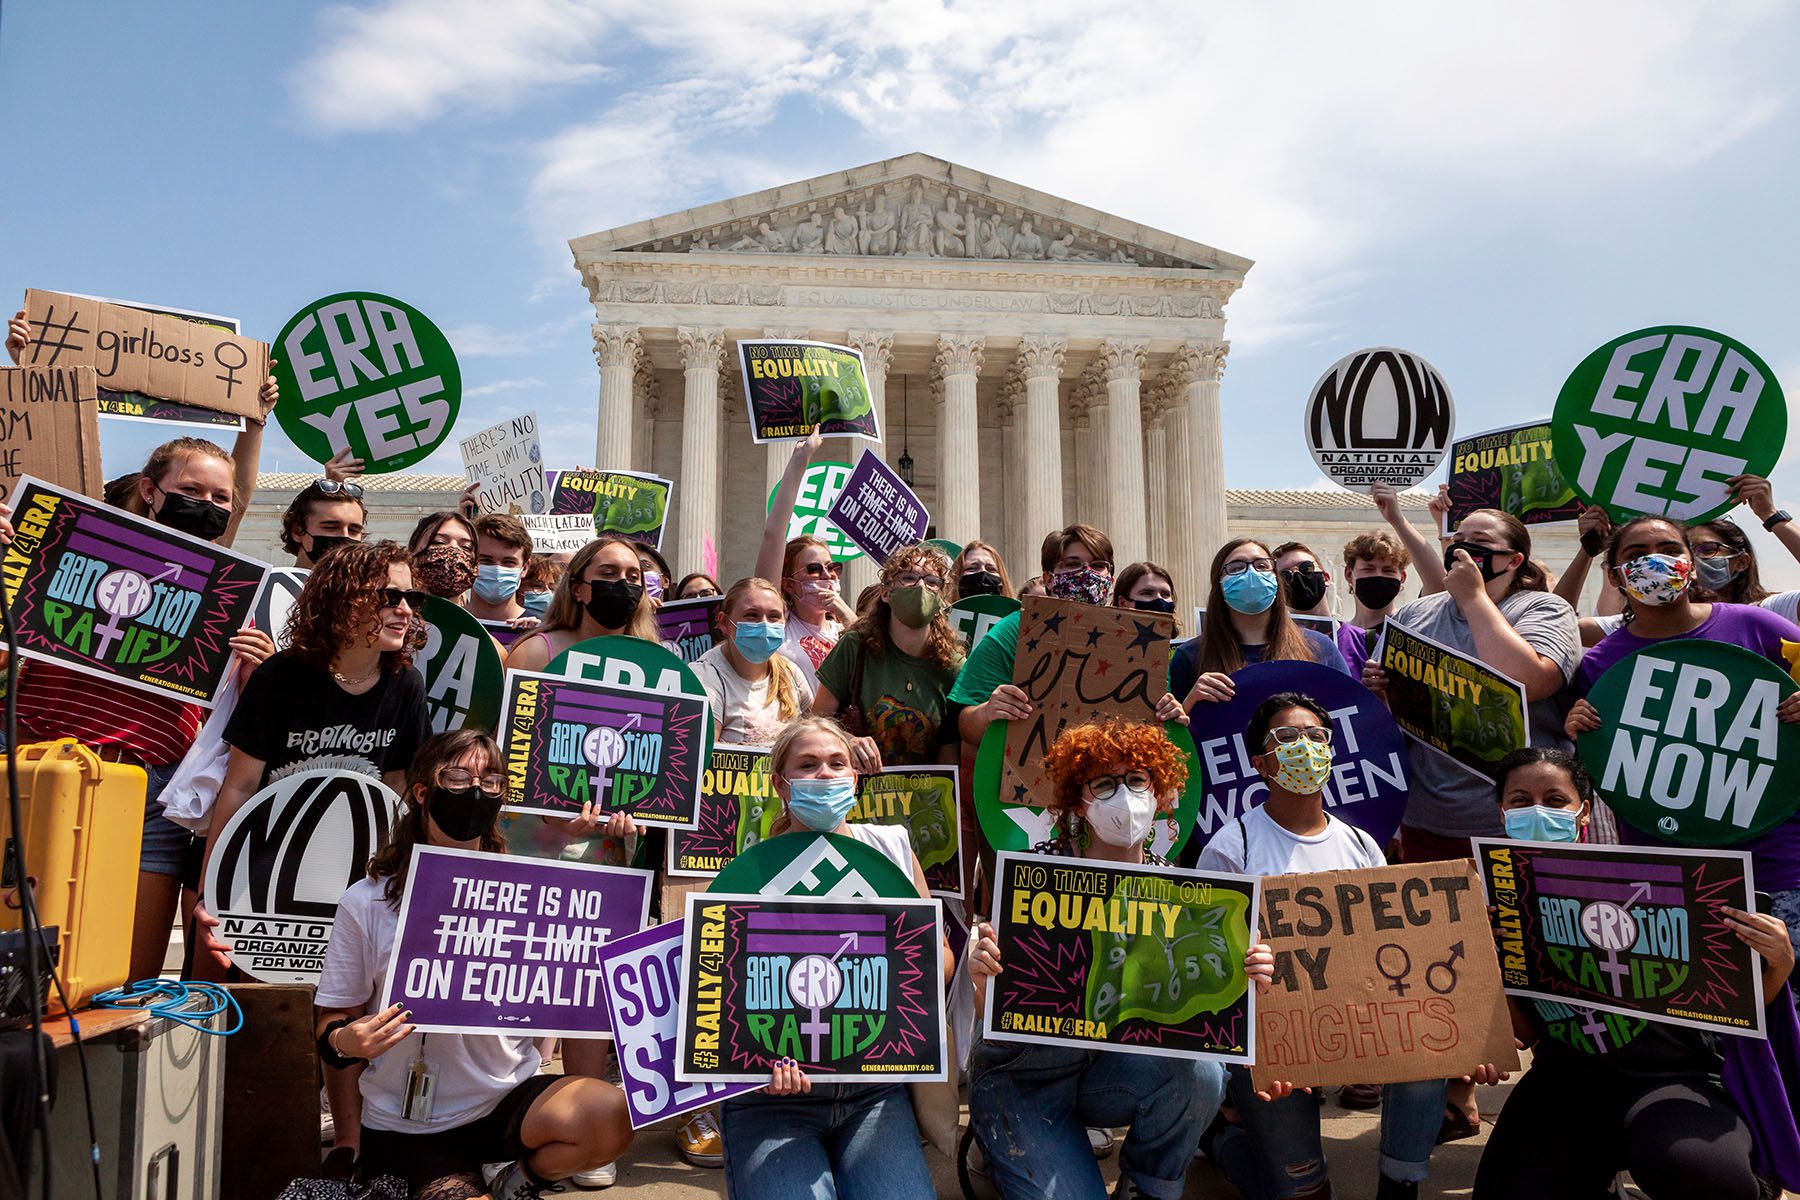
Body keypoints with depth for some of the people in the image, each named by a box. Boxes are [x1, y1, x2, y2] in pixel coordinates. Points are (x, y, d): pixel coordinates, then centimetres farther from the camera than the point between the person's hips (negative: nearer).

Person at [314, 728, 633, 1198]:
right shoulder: (366, 903, -5)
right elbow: (332, 1019, 2)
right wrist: (345, 1040, -20)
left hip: (509, 1098, 1)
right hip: (408, 1124, 0)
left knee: (612, 1115, -27)